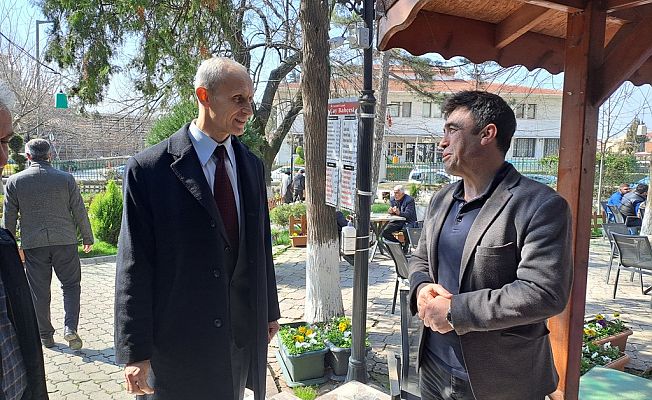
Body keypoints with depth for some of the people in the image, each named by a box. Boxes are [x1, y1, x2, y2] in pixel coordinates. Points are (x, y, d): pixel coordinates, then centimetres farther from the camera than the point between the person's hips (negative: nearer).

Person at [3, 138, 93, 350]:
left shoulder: (15, 181, -1)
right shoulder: (66, 178, -3)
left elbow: (9, 217, 3)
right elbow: (80, 212, 0)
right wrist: (87, 238, 11)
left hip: (33, 244, 1)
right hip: (65, 241, 0)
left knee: (39, 291, 11)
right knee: (71, 285, 11)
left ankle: (45, 335, 21)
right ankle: (70, 328, -4)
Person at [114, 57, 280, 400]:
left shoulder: (252, 165, 5)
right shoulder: (148, 169, -12)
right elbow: (134, 267, -12)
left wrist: (269, 310, 14)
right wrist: (135, 353, -11)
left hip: (244, 333, 5)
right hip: (179, 341, -5)